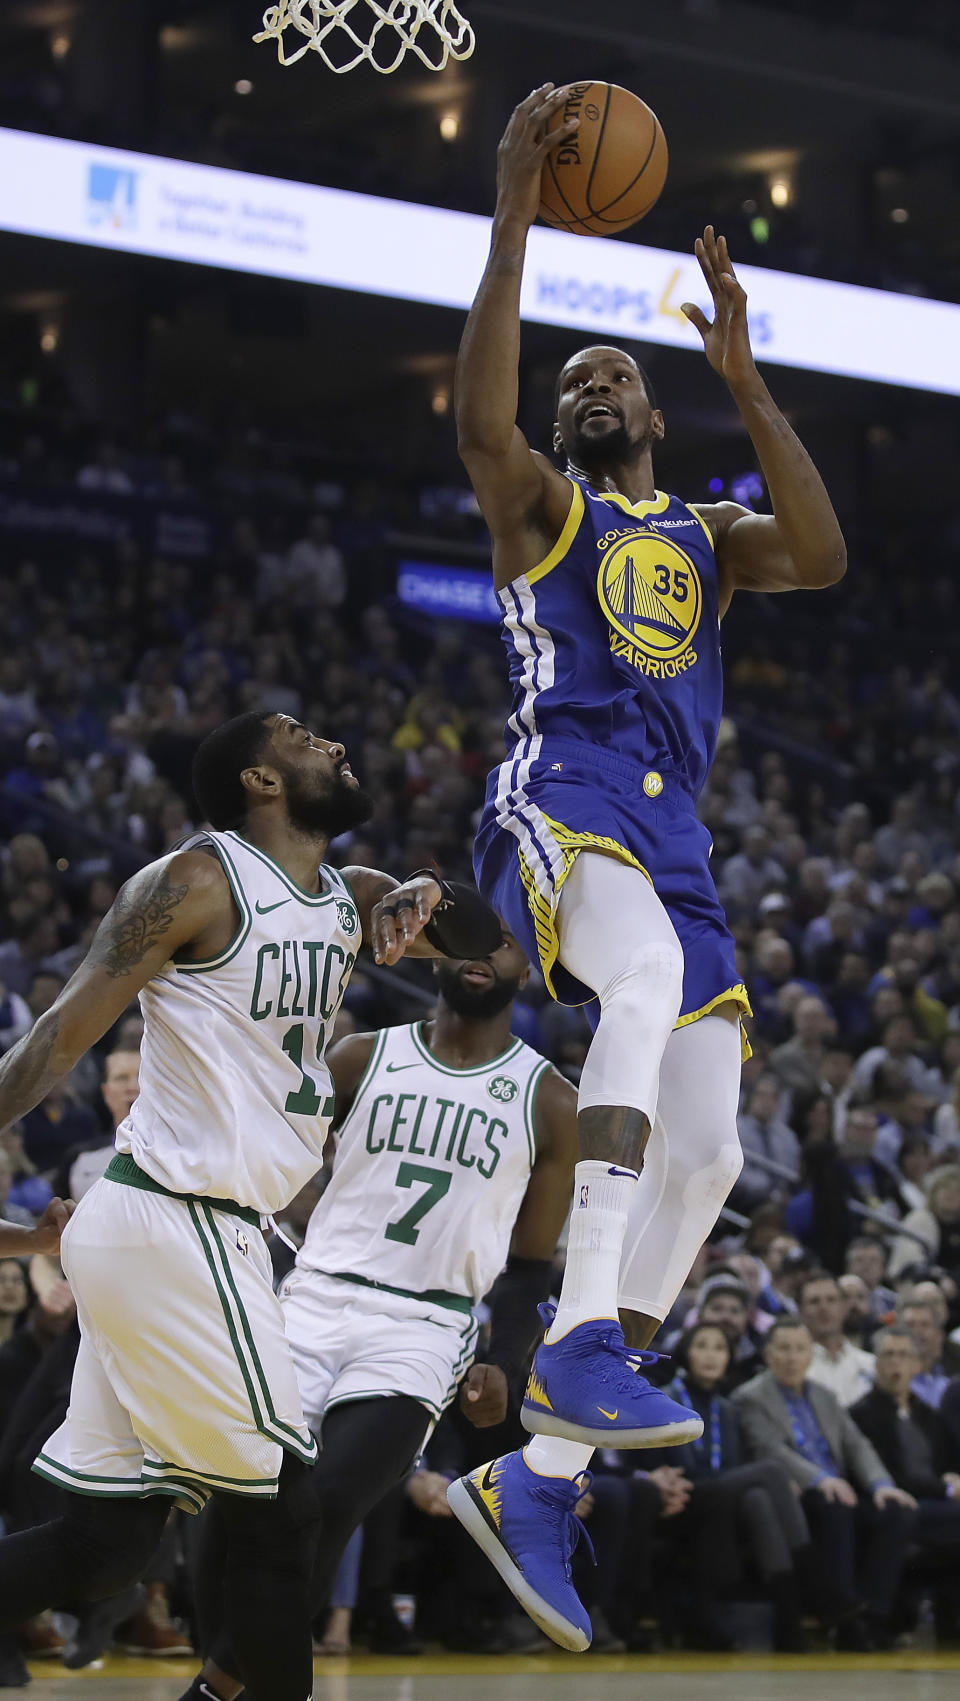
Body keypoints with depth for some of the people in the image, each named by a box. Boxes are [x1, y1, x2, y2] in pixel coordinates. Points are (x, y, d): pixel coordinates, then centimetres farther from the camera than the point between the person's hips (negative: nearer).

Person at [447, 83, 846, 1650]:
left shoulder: (707, 535, 26)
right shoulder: (538, 510, 15)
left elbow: (824, 555, 3)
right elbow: (480, 419, -9)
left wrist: (743, 377, -1)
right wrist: (514, 221, -13)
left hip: (674, 840, 6)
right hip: (557, 800, -6)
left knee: (703, 1156, -6)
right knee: (649, 976, -38)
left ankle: (536, 1486, -2)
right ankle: (581, 1339, -45)